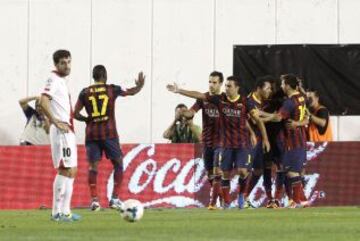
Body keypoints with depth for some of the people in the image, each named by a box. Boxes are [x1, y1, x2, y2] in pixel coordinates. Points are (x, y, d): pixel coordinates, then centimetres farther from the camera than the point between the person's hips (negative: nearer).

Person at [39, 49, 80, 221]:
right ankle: (58, 212, -8)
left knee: (70, 171, 12)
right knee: (66, 171, -10)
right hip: (61, 130, -10)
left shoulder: (62, 80, 17)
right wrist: (56, 122, -25)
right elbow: (43, 102, -25)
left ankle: (64, 211, 16)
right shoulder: (54, 79, -12)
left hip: (67, 131, 10)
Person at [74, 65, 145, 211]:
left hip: (91, 134, 2)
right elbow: (132, 92, 17)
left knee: (93, 166, 3)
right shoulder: (112, 89, 1)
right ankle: (114, 198, 4)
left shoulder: (85, 93, 4)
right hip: (109, 133, -2)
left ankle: (94, 199, -8)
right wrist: (140, 85, 37)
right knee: (118, 164, 11)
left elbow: (76, 114, 1)